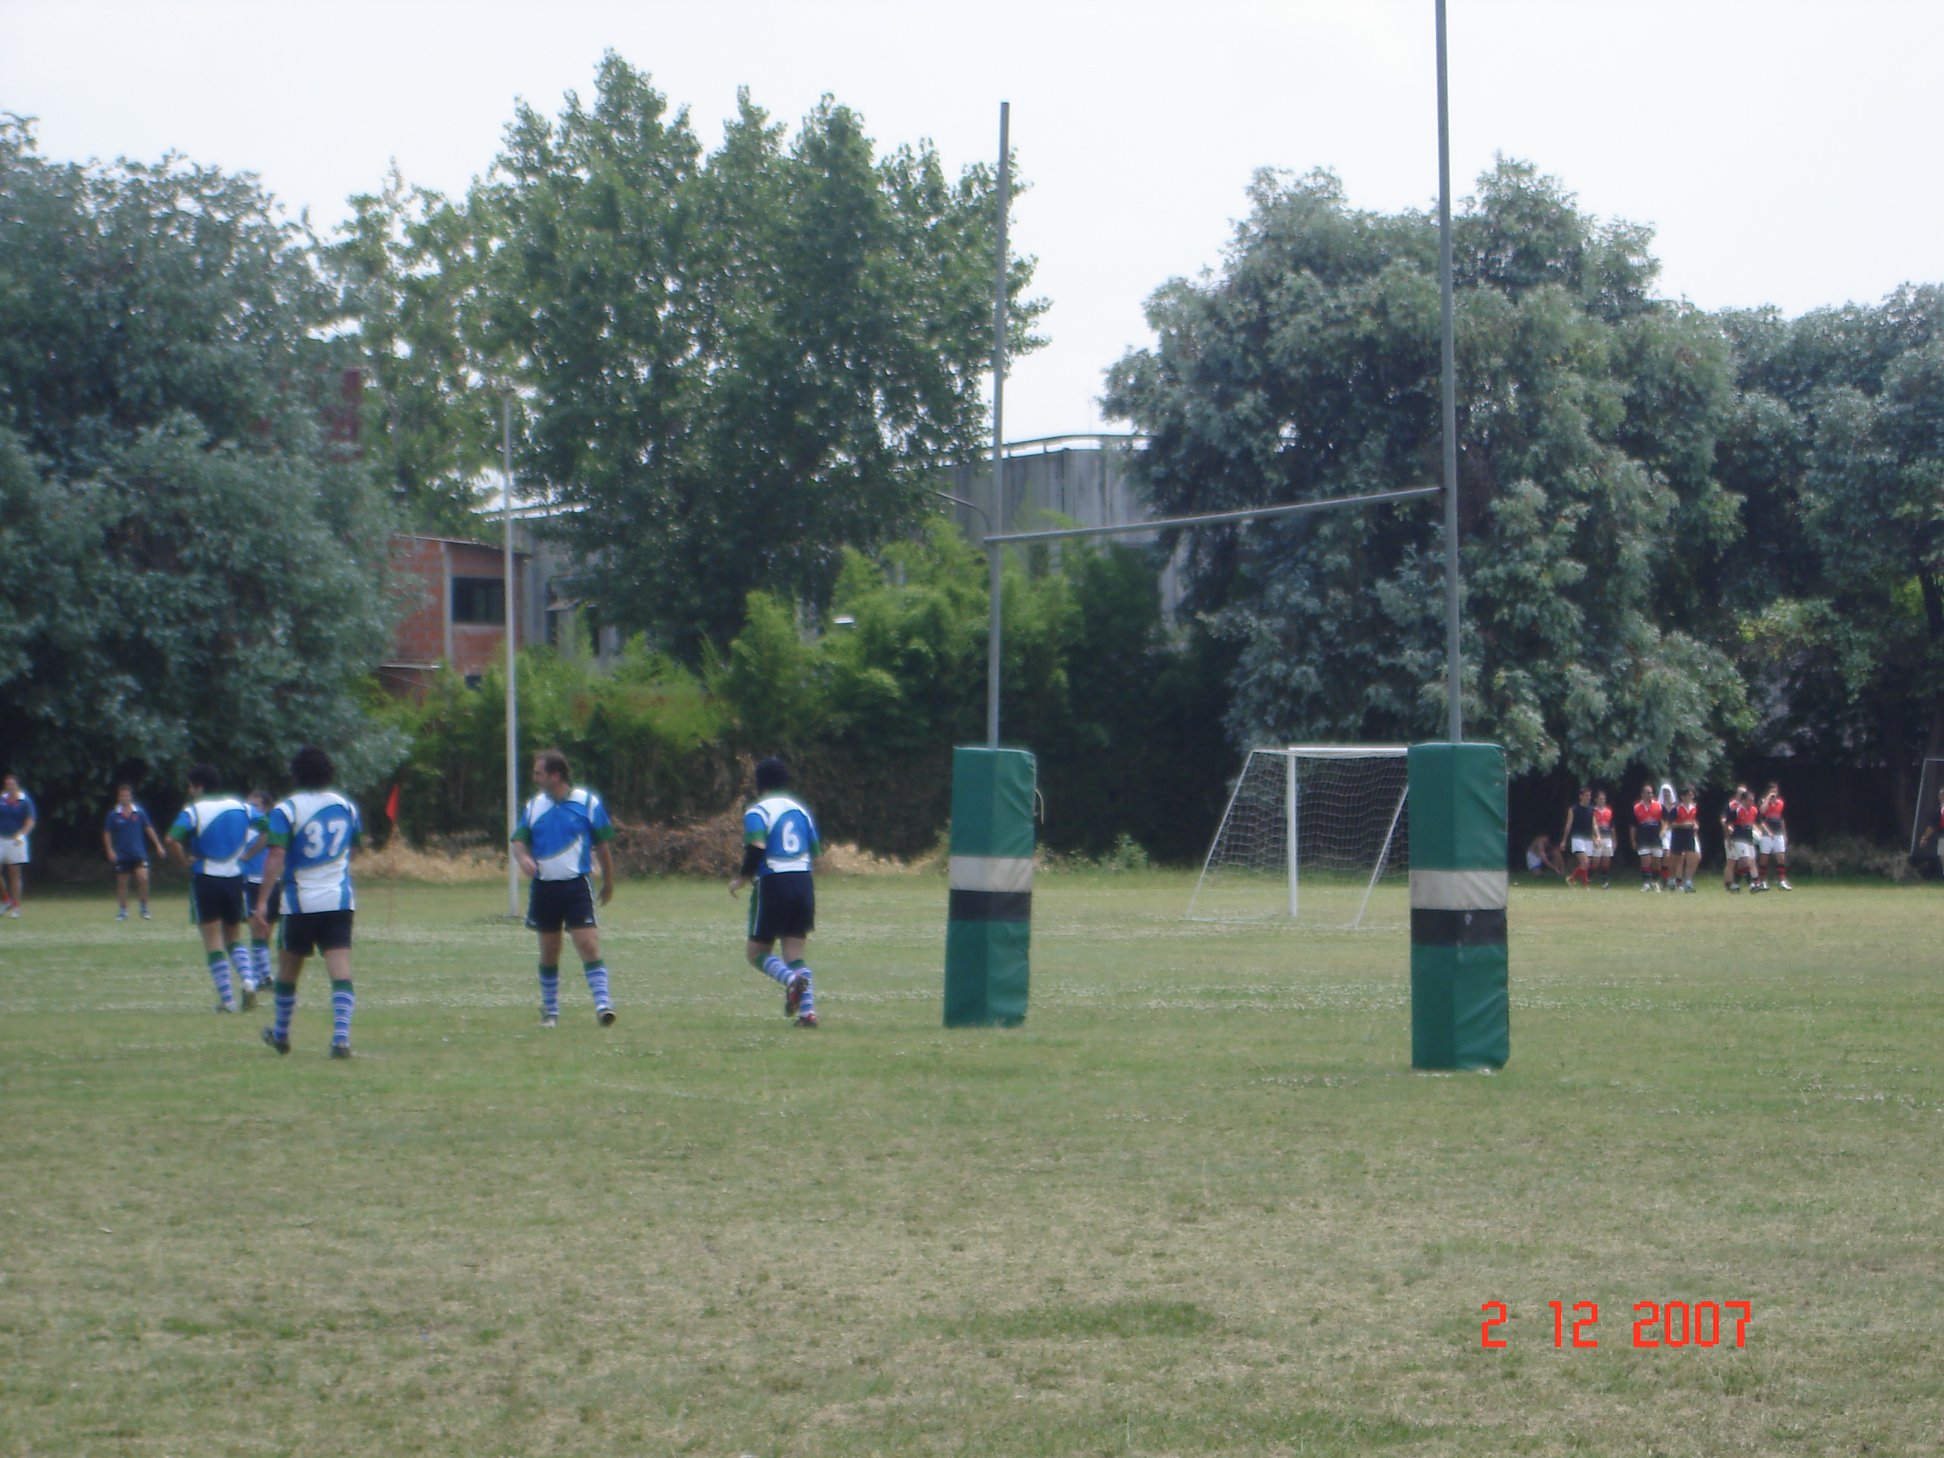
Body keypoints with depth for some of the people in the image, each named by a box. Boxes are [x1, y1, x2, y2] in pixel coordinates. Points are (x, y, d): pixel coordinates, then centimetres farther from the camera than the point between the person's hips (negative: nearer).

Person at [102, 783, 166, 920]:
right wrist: (110, 851, -6)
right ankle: (123, 911, 18)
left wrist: (158, 845, 7)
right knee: (122, 883, 6)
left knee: (143, 878, -15)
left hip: (139, 853, -1)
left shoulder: (139, 812, 1)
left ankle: (144, 907, 1)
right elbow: (107, 834, 3)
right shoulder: (114, 815, -1)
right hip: (121, 855, 1)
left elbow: (149, 829, 8)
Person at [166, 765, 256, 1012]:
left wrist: (185, 861, -8)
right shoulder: (240, 807, 6)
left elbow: (173, 840, -24)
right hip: (235, 878, 4)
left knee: (213, 941, 4)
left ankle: (227, 998, -2)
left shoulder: (193, 811, -9)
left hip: (206, 880, -4)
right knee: (234, 938, 17)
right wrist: (245, 854, 10)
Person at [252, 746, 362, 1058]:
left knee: (288, 971, 15)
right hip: (341, 900, 2)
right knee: (340, 971, -5)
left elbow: (275, 857, -16)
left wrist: (262, 902, -17)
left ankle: (281, 1035, 30)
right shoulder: (346, 807, 7)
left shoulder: (286, 810, -7)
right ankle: (341, 1038, -19)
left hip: (300, 903, -2)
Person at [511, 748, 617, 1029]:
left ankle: (602, 1005, -18)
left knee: (588, 943, -14)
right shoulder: (534, 805, 7)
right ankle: (550, 1011, 20)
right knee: (549, 950, 10)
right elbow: (519, 840, 10)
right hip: (543, 887, 4)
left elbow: (602, 845, 4)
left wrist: (608, 882, 9)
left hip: (576, 886, -4)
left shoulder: (587, 802, -3)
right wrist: (523, 857, -13)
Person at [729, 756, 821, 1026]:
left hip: (773, 883, -5)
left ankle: (791, 979, -22)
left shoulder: (757, 812, -5)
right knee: (796, 953, 8)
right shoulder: (801, 809, 14)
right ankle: (808, 1011, -7)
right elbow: (815, 850, 15)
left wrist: (742, 878, -7)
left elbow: (756, 848, -20)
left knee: (756, 951, 6)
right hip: (803, 881, 5)